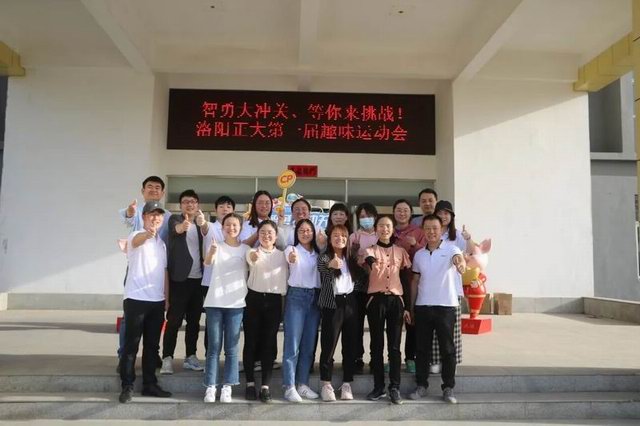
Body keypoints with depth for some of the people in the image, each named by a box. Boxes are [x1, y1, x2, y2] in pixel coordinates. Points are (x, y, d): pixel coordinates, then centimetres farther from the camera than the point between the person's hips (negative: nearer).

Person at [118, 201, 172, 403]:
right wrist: (148, 233, -56)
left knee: (152, 345, 11)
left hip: (157, 301, 6)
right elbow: (137, 241, -33)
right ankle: (127, 386, 10)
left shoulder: (162, 243, 15)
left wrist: (167, 297, 12)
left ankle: (149, 384, 19)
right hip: (136, 299, -6)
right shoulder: (136, 236, -6)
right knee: (131, 344, 1)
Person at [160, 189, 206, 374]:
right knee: (174, 320, -4)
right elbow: (176, 230, -21)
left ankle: (190, 357, 18)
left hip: (198, 278, 4)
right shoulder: (175, 219, 2)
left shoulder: (200, 224, 15)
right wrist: (183, 226, -47)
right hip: (180, 278, -4)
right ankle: (167, 358, 3)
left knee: (194, 320, 9)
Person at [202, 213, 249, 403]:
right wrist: (212, 252, -41)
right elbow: (207, 262, -18)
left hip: (236, 303, 1)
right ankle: (210, 387, 9)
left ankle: (227, 387, 11)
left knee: (231, 348, 4)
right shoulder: (216, 245, 2)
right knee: (213, 347, 2)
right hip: (214, 302, -1)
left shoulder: (245, 249, 6)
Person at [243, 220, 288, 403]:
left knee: (269, 343, 2)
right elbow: (252, 260, -28)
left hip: (273, 300, 2)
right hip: (254, 299, -1)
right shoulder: (252, 252, -1)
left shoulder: (281, 255, 7)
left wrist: (284, 301, 2)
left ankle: (265, 386, 8)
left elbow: (283, 281, 10)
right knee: (251, 341, 3)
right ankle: (250, 383, 16)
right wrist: (254, 258, -50)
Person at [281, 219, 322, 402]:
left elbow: (323, 272, 15)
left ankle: (302, 384, 17)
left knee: (309, 344, 8)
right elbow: (291, 260, -29)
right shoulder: (292, 249, -3)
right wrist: (292, 259, -50)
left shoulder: (318, 253, 13)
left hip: (315, 297, 5)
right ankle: (289, 387, -1)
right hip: (296, 296, -5)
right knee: (292, 344, -6)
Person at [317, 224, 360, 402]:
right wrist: (331, 265, -49)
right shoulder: (324, 257, -4)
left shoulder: (350, 259, 12)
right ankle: (326, 385, 12)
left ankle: (346, 384, 18)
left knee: (350, 346, 7)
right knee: (328, 346, -1)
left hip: (350, 303, 5)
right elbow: (322, 267, -28)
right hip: (332, 305, -4)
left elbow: (358, 279, 23)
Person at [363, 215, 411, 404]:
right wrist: (372, 262, -49)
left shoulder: (401, 251, 10)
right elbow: (369, 260, -24)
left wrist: (408, 306, 7)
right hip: (376, 300, -1)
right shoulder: (370, 250, 2)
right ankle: (379, 387, 13)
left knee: (394, 346, 2)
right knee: (377, 345, 4)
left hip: (396, 300, 1)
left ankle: (394, 387, 8)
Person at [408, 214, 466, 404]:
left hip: (445, 306, -3)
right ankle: (421, 386, 19)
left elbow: (458, 258, -27)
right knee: (422, 348, 8)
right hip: (422, 306, 4)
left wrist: (461, 263, -52)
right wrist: (411, 307, 11)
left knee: (447, 349, 4)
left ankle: (448, 388, 15)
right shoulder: (419, 254, 9)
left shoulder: (450, 249, -4)